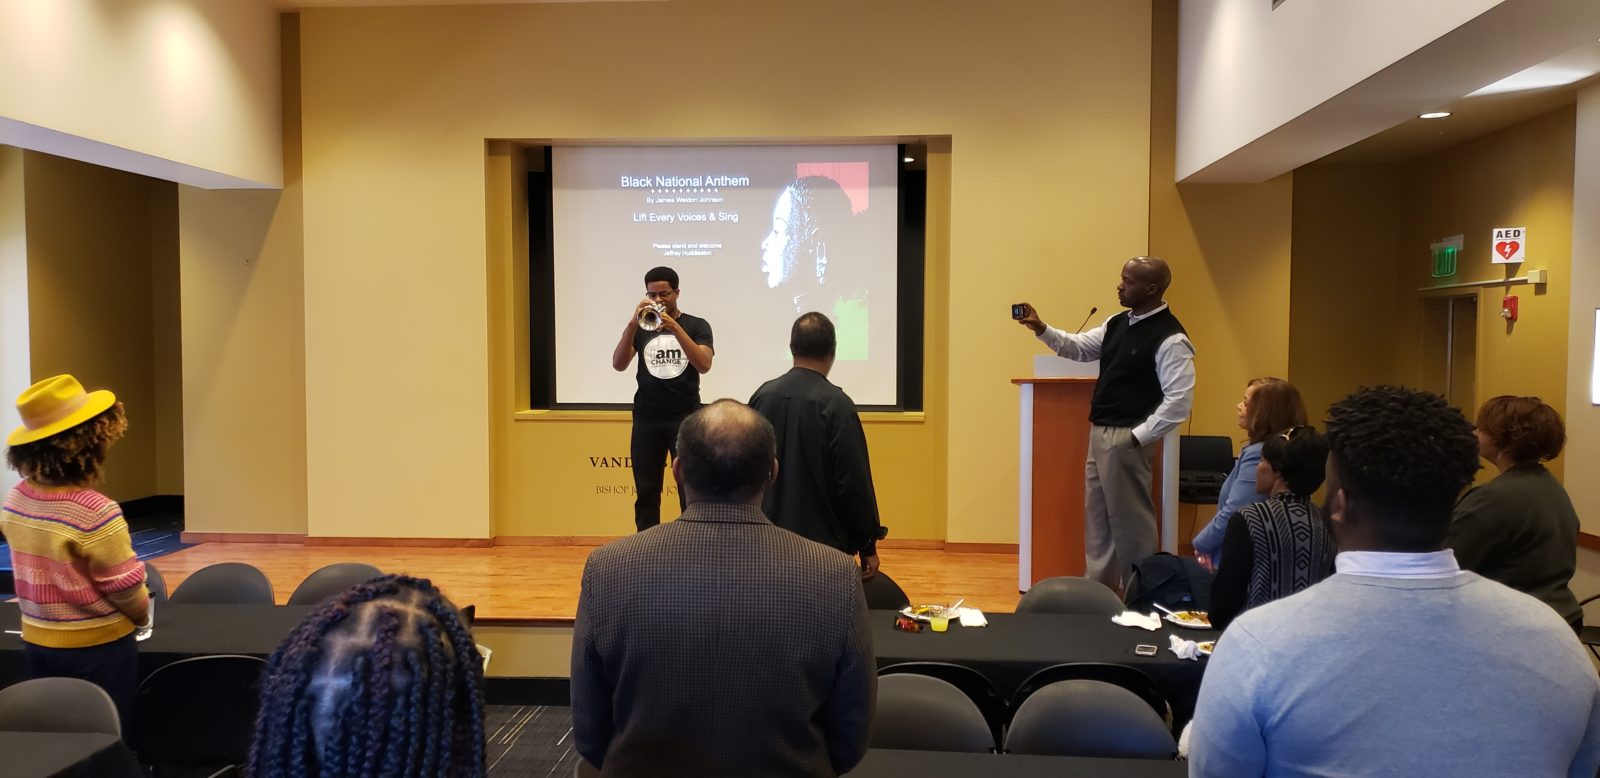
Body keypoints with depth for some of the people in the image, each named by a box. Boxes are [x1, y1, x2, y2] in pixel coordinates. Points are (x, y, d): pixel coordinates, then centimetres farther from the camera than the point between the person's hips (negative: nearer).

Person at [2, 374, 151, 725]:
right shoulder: (96, 512, -26)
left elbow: (36, 571, 6)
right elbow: (126, 589, -18)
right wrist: (144, 618, 3)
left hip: (38, 643, 7)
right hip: (97, 647, -6)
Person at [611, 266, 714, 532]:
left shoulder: (697, 326, 3)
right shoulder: (639, 327, 9)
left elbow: (704, 365, -14)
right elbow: (618, 365, -5)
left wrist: (675, 327, -23)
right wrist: (632, 324, -18)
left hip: (685, 417, -2)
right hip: (646, 419, 2)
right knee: (646, 491, 5)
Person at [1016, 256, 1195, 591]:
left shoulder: (1170, 339, -16)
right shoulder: (1117, 324, 10)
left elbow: (1179, 401, -19)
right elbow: (1079, 348, 20)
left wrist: (1137, 438, -18)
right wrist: (1041, 328, 7)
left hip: (1126, 440, -9)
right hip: (1100, 434, 9)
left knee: (1130, 521, 0)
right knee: (1097, 517, 16)